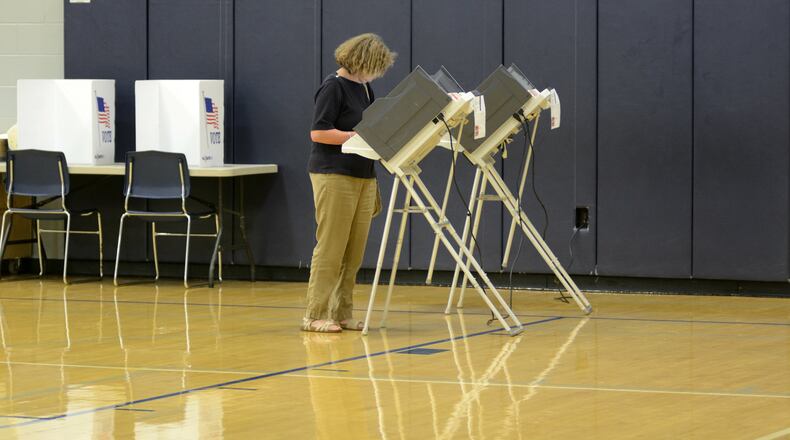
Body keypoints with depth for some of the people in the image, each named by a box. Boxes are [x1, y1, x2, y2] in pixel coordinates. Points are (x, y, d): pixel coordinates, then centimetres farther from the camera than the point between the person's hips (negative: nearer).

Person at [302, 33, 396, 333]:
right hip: (334, 175, -8)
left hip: (362, 177, 8)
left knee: (354, 252, 6)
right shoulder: (333, 87, -10)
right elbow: (318, 132, -16)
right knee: (331, 248, -7)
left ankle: (341, 314, 12)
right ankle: (315, 316, -3)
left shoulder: (364, 88, 15)